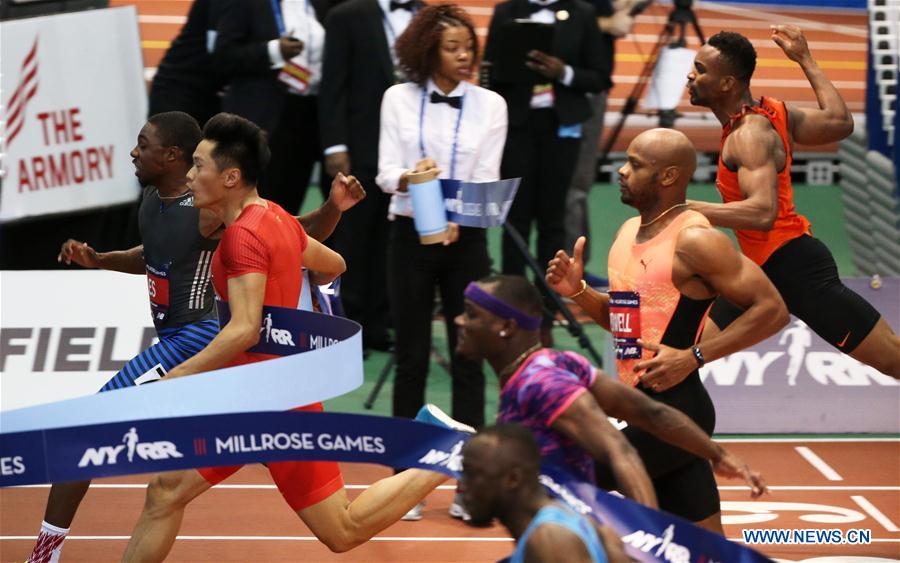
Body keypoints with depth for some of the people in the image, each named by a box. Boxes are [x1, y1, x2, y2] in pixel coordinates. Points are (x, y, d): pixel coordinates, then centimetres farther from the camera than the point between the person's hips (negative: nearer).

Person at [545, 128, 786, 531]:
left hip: (674, 410, -9)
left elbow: (772, 309, -17)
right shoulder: (629, 232, 13)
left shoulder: (694, 240, -14)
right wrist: (576, 291, 6)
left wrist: (693, 357, -21)